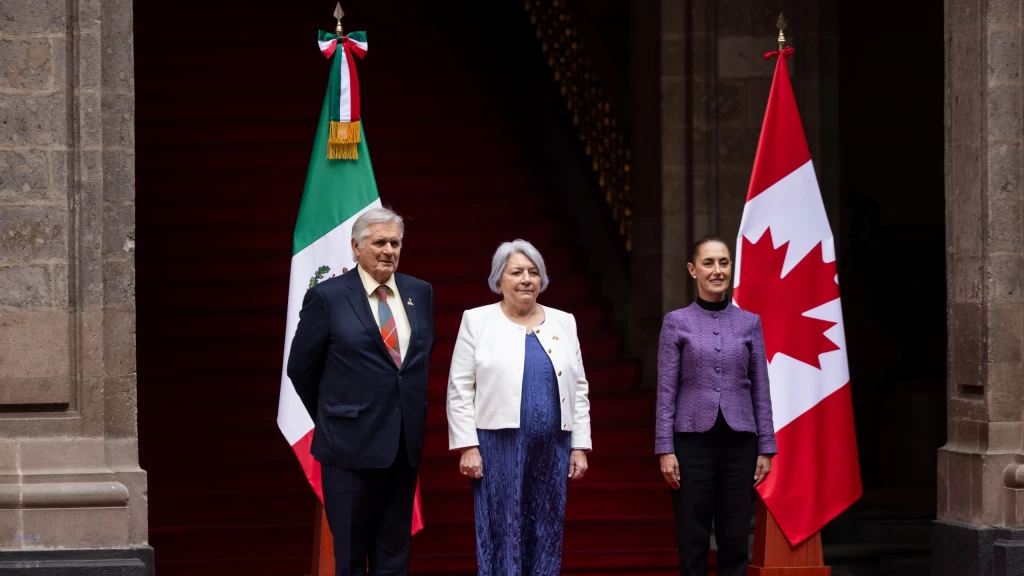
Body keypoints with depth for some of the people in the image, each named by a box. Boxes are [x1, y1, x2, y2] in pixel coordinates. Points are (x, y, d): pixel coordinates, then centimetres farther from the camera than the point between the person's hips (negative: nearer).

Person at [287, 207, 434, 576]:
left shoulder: (420, 293, 7)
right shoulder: (327, 297, -6)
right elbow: (301, 368, 1)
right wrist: (332, 419, 8)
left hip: (405, 445, 4)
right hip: (352, 445, -4)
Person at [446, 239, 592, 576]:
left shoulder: (564, 323, 11)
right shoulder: (477, 321, 2)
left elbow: (579, 389, 12)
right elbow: (460, 389, -1)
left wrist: (580, 447, 6)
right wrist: (467, 446, -8)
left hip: (552, 448, 3)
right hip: (499, 447, -3)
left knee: (546, 540, 5)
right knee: (501, 538, -2)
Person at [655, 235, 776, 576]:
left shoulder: (749, 323, 8)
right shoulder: (676, 323, 2)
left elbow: (761, 390, 8)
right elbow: (666, 391, 0)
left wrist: (765, 448, 3)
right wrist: (665, 449, -7)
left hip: (738, 441, 2)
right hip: (693, 439, -2)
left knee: (735, 538, 3)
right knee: (693, 539, 0)